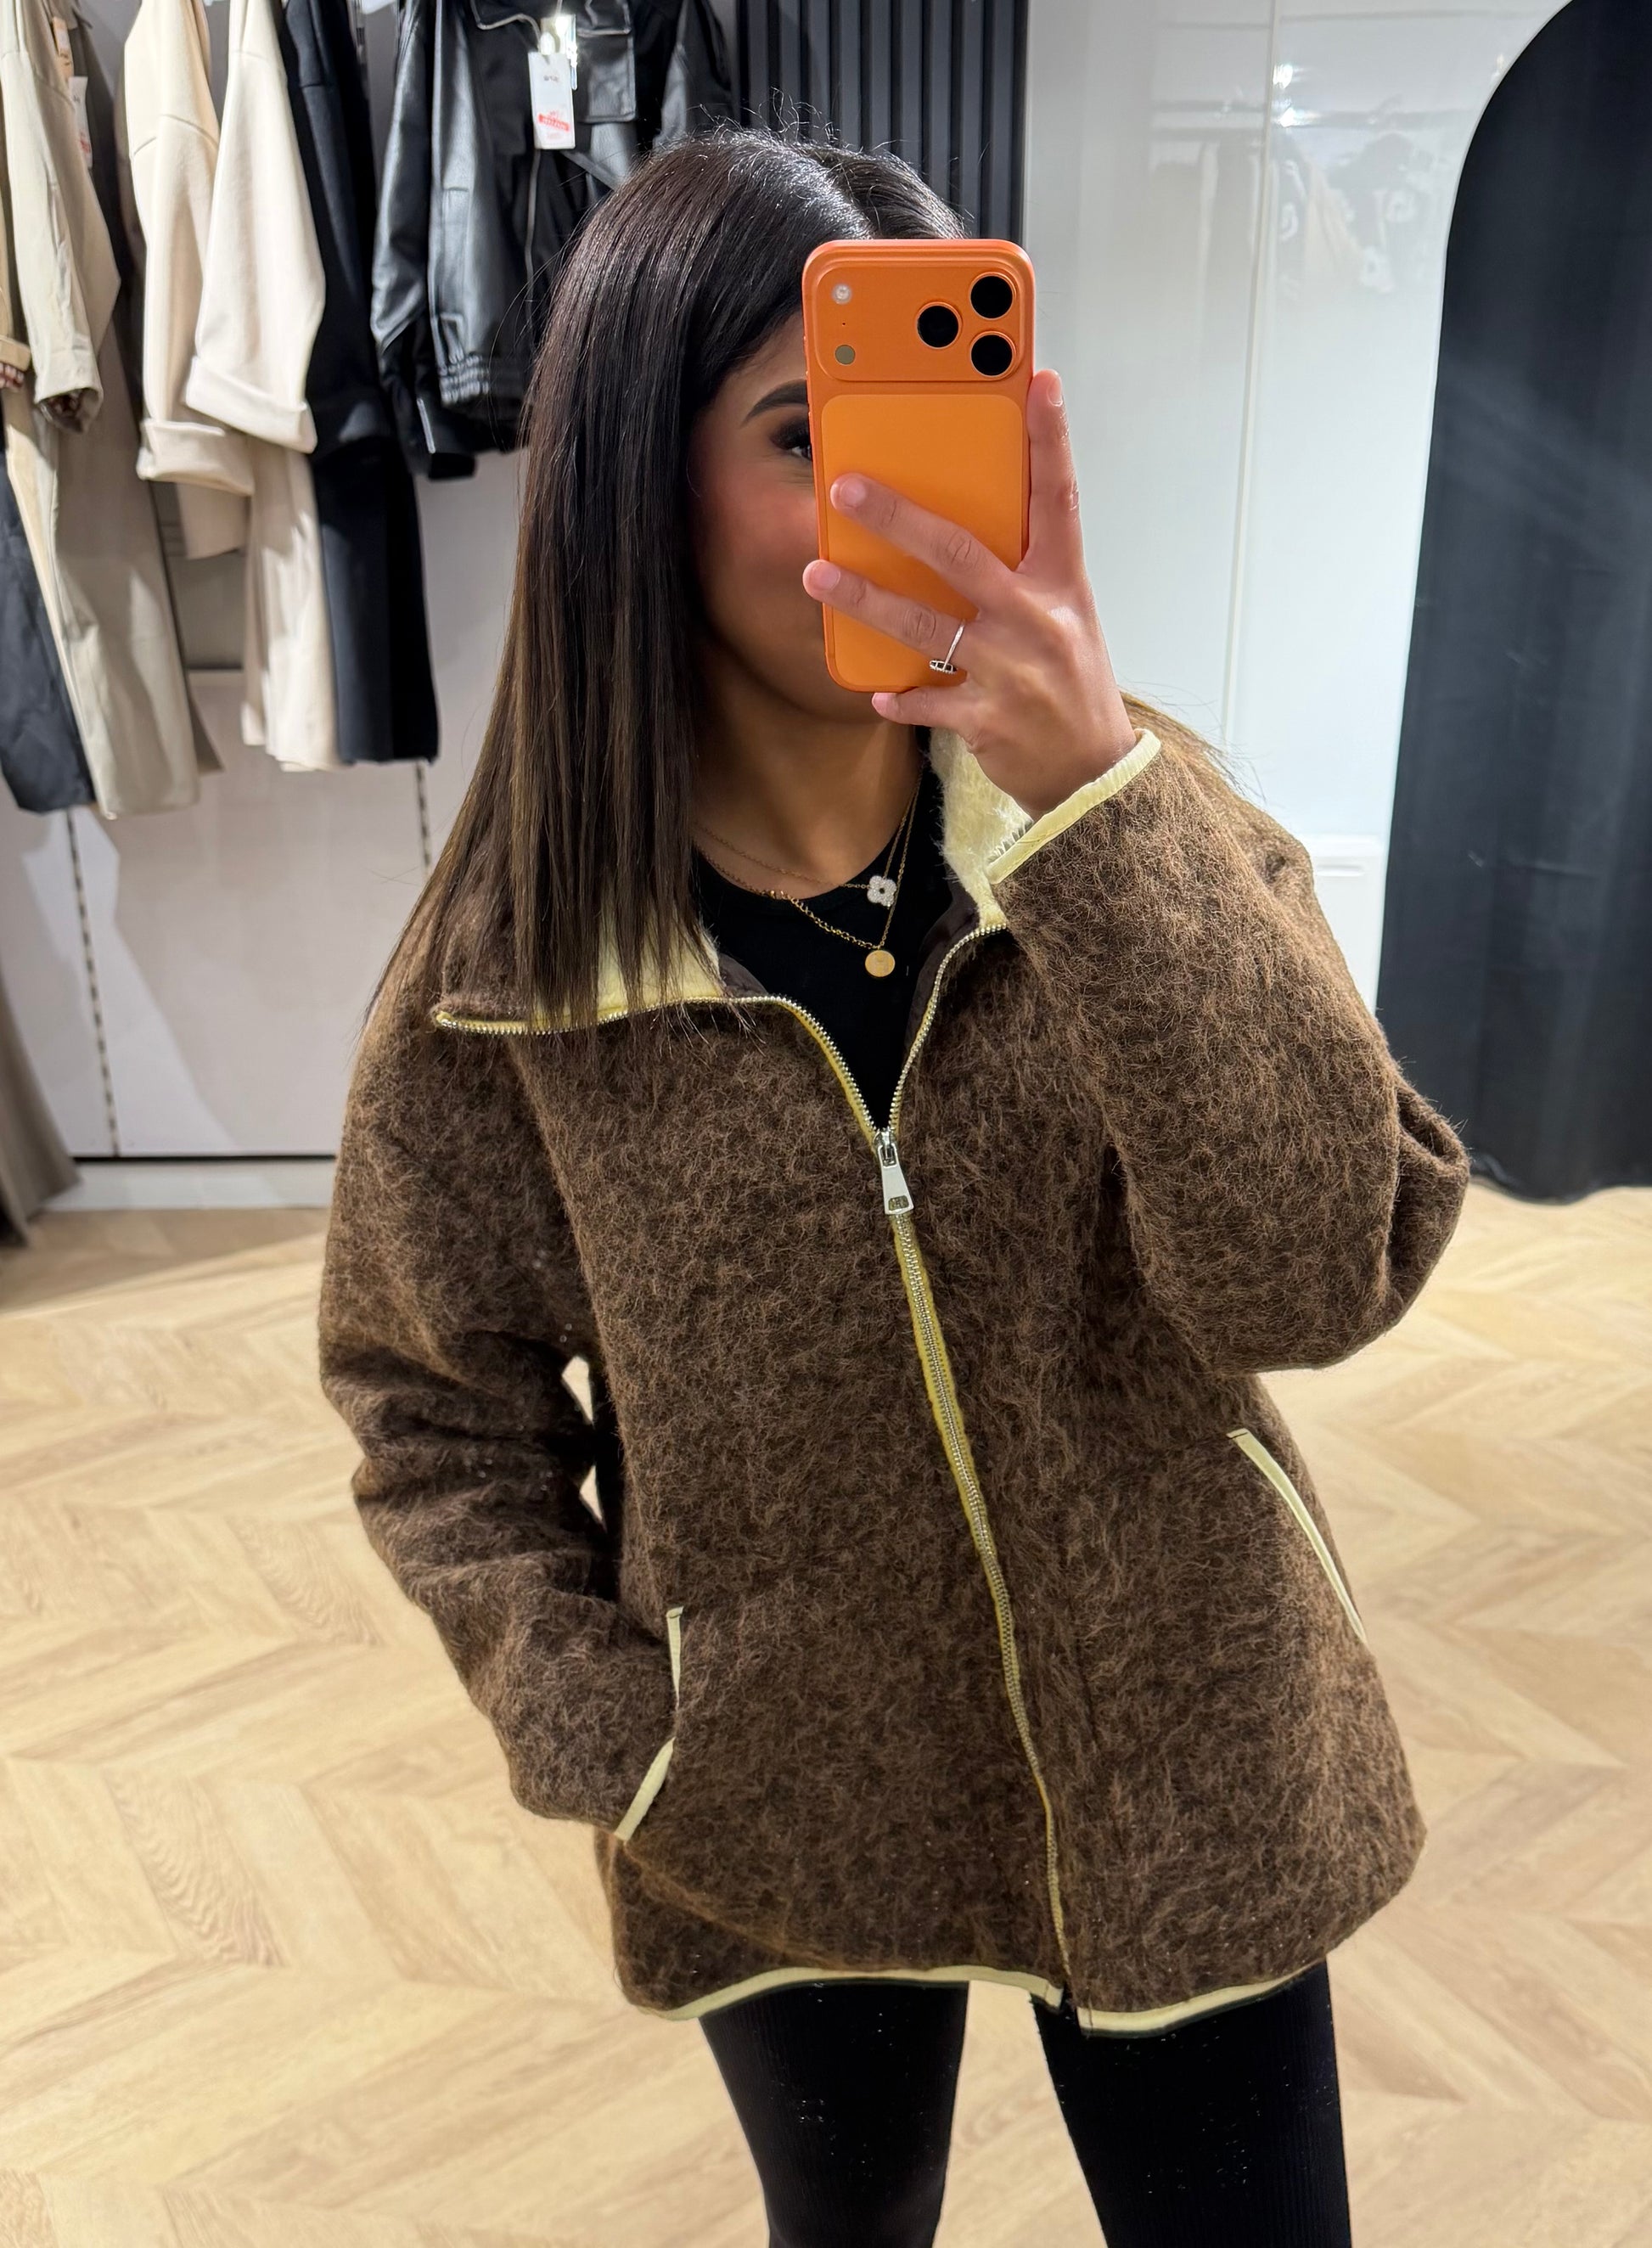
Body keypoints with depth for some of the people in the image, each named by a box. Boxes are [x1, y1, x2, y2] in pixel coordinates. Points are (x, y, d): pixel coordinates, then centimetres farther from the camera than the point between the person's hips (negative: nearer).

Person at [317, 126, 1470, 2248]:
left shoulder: (1136, 818, -15)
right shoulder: (504, 961, -16)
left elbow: (1325, 1274, -27)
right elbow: (430, 1391, -3)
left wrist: (1098, 802, -36)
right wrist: (599, 1731, -10)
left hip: (1187, 1774, 1)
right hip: (785, 1822, 1)